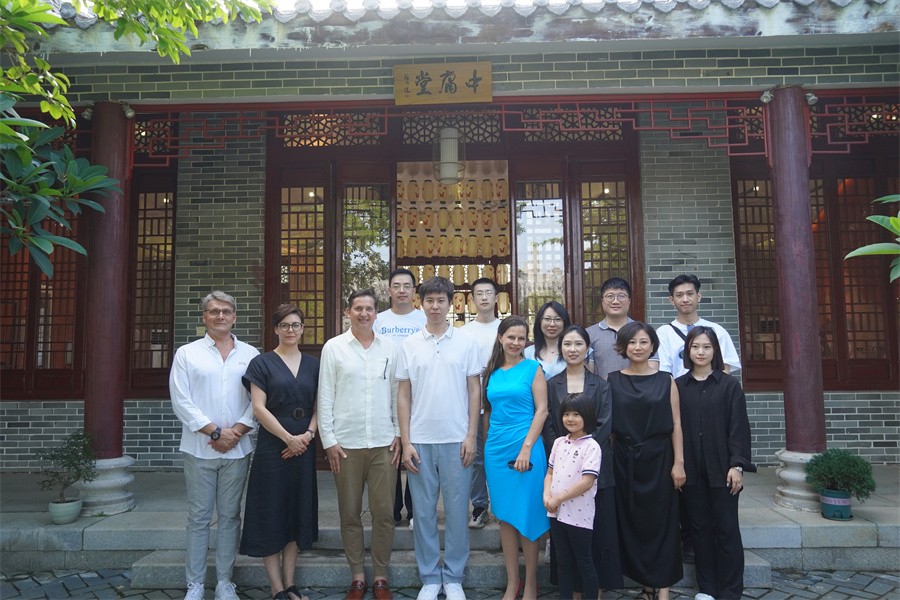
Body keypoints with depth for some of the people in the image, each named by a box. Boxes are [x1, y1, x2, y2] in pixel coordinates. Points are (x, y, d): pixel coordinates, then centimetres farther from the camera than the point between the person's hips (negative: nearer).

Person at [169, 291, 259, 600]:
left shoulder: (250, 354, 5)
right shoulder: (187, 354, 2)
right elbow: (181, 402, -5)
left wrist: (237, 431, -9)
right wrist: (215, 431, -10)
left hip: (237, 448, 1)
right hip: (199, 448, -1)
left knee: (229, 516, 9)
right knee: (199, 517, 7)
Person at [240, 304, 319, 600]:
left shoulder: (313, 364, 9)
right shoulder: (262, 362, -2)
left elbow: (319, 406, 8)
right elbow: (259, 408, -9)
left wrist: (308, 435, -9)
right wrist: (288, 438, -13)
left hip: (304, 447, 4)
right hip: (272, 447, -4)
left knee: (296, 512, 10)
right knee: (271, 513, 1)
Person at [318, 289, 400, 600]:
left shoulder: (389, 347, 5)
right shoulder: (333, 347, 1)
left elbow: (397, 393, 8)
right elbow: (325, 396, 0)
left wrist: (398, 434, 4)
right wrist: (328, 440, -3)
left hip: (383, 443, 1)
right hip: (346, 444, -1)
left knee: (384, 512, 4)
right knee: (350, 514, 9)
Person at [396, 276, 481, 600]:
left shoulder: (466, 342, 2)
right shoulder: (409, 345, 4)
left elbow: (474, 391, 3)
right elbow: (403, 396, 5)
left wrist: (471, 435, -4)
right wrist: (405, 442, -1)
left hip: (457, 439, -1)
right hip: (420, 440, 1)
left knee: (457, 510, 6)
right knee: (423, 511, 9)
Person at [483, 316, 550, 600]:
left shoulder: (533, 368, -3)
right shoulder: (492, 372, 9)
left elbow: (542, 409, -7)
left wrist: (527, 447, -14)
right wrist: (487, 444, 12)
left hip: (525, 446, -4)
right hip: (496, 449, 4)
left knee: (526, 515, 3)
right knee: (505, 516, 9)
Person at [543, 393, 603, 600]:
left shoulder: (591, 446, -12)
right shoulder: (559, 442, 8)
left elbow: (587, 481, -19)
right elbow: (550, 472, 12)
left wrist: (558, 499, -16)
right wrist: (546, 495, -6)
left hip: (579, 515, -6)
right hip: (557, 513, 6)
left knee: (584, 562, 7)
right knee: (563, 561, 15)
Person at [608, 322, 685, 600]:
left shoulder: (666, 381, 2)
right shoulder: (612, 380, 3)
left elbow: (676, 424, -1)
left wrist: (679, 462, -7)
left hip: (658, 459, -1)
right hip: (625, 460, 1)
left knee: (661, 521, 4)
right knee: (632, 522, 7)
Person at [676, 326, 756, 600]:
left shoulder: (729, 385, 0)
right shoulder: (678, 386, 4)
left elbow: (739, 427, -3)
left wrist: (737, 465, -10)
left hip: (722, 469, -2)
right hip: (691, 470, 2)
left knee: (726, 530, 5)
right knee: (700, 529, 10)